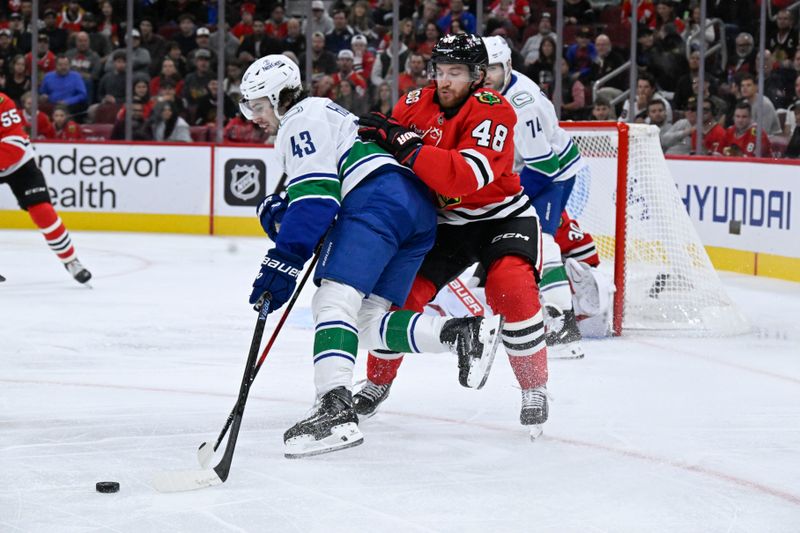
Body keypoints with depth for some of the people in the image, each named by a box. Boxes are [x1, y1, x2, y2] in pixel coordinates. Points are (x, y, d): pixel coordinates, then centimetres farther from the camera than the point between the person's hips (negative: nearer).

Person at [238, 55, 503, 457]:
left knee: (334, 299, -21)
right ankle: (461, 333, -9)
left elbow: (316, 196, -11)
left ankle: (335, 409, -38)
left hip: (382, 197, -10)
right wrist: (280, 213, 13)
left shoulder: (302, 119, 3)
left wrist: (283, 262, -15)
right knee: (366, 320, 6)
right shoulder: (324, 114, 34)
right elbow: (325, 198, 31)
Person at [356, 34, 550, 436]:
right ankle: (377, 382, 17)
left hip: (501, 217, -5)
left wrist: (405, 146, -40)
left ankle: (535, 388, -12)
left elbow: (467, 176, -37)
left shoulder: (492, 111, -23)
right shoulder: (417, 104, -5)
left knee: (511, 288, -28)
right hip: (445, 222, 5)